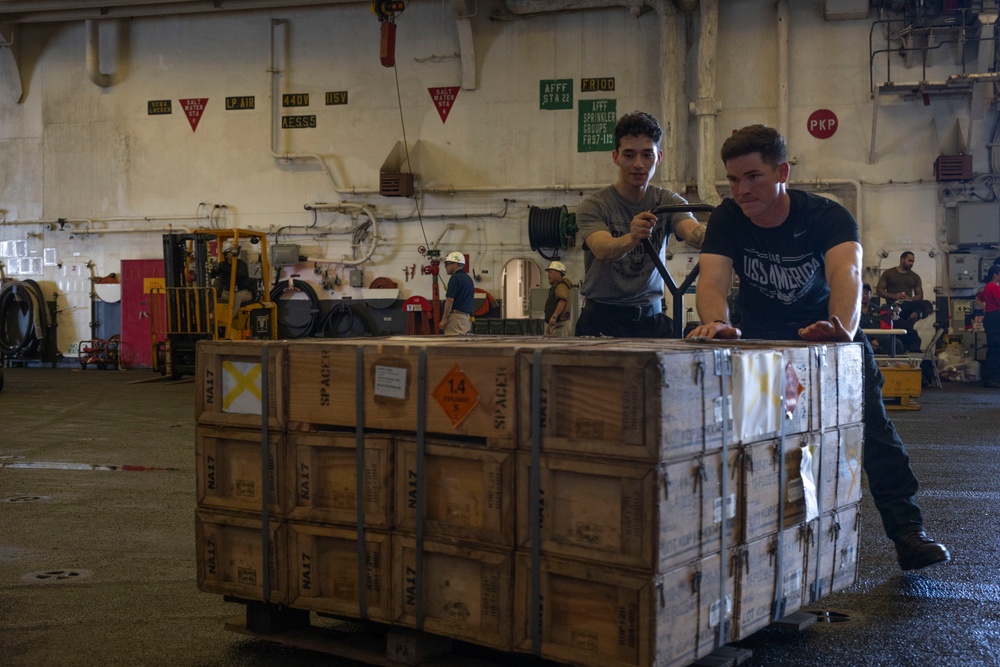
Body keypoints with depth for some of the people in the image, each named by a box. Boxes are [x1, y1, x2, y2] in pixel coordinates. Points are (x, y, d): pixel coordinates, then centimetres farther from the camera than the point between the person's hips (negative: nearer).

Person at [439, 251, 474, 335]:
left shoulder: (455, 278, -11)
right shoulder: (468, 278, 17)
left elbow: (450, 300, -17)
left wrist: (444, 319, -14)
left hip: (456, 316, -9)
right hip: (467, 317, 9)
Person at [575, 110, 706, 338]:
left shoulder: (668, 202, 3)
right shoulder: (594, 206, -6)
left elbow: (692, 233, -18)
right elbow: (602, 250, -25)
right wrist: (631, 238, -47)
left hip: (651, 316, 3)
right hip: (603, 317, -3)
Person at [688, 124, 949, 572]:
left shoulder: (826, 216, -23)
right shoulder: (727, 220, -16)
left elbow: (846, 270, -42)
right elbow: (712, 279, -32)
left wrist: (843, 328, -65)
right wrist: (717, 322, -56)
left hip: (827, 330, -2)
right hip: (760, 337, 2)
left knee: (871, 423, -14)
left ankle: (907, 530, -9)